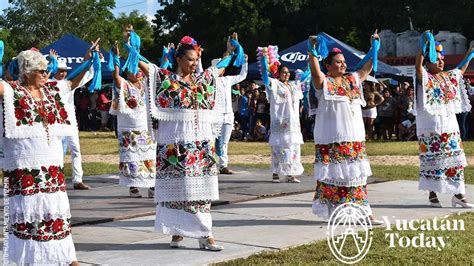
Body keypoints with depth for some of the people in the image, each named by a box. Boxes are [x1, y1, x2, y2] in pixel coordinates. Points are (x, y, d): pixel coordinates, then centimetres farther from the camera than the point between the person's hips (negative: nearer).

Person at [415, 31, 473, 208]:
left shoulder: (449, 77, 15)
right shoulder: (425, 78, -5)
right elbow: (418, 65, -23)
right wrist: (424, 46, -31)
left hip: (450, 125, 6)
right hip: (431, 127, -6)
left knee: (455, 159, 5)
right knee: (432, 160, -3)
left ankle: (458, 194, 9)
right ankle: (432, 194, 6)